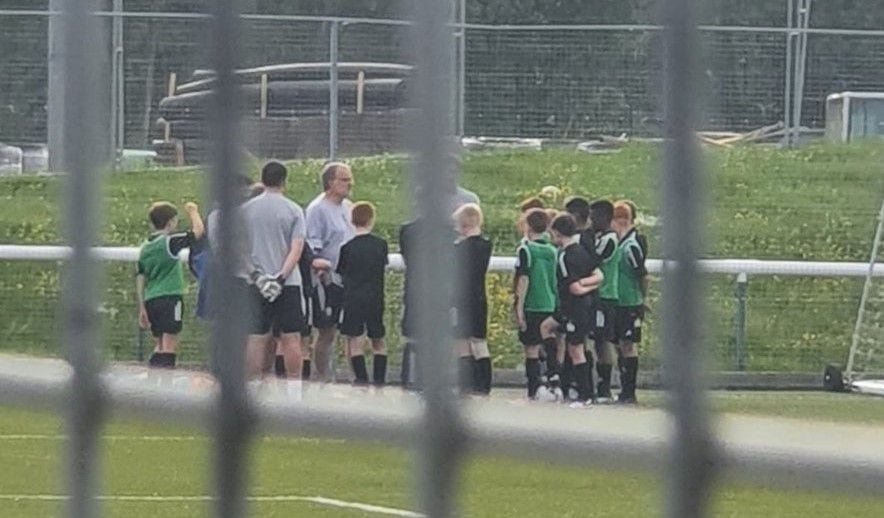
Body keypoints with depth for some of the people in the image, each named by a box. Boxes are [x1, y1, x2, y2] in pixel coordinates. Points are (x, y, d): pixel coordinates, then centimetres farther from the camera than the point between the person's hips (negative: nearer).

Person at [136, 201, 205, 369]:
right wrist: (193, 212, 11)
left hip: (150, 300, 7)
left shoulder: (145, 248, 12)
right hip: (170, 298, -7)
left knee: (159, 346, 16)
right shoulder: (170, 242, -9)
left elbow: (140, 279, 14)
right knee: (169, 346, -6)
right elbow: (198, 231, -8)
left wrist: (142, 309, 19)